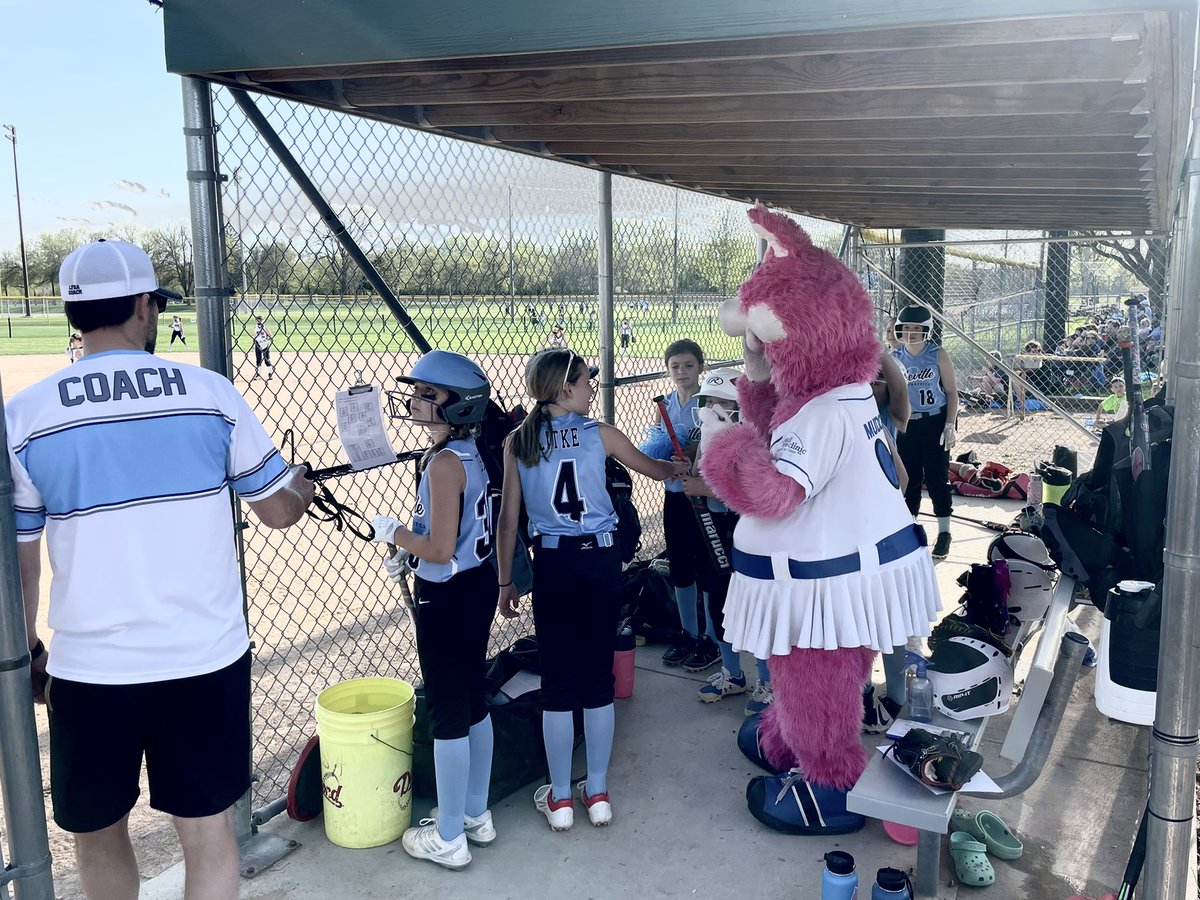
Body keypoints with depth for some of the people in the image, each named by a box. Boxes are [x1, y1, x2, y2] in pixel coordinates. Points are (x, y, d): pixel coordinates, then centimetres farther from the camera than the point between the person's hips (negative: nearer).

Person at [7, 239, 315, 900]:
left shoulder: (24, 416, -4)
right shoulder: (211, 393, -5)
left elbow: (16, 558, 2)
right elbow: (279, 512, 3)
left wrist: (27, 651, 17)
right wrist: (302, 487, 25)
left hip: (90, 669, 1)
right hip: (206, 658, 0)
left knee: (97, 830, 22)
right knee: (209, 832, 12)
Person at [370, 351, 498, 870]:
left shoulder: (444, 463, -22)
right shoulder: (469, 453, 7)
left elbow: (441, 550, -25)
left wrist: (393, 533, -10)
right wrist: (407, 551, 10)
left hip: (447, 597, -10)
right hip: (477, 585, 10)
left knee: (447, 714, 3)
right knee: (473, 703, 19)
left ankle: (449, 839, 17)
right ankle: (476, 815, 34)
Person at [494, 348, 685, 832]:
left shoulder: (518, 442, -1)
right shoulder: (600, 434, -3)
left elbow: (508, 520, 0)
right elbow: (655, 469, 12)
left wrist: (505, 582, 8)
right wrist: (683, 467, 34)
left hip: (552, 563, 0)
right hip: (600, 560, 0)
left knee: (557, 679, 8)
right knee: (598, 675, 10)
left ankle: (559, 799, 18)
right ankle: (597, 792, 22)